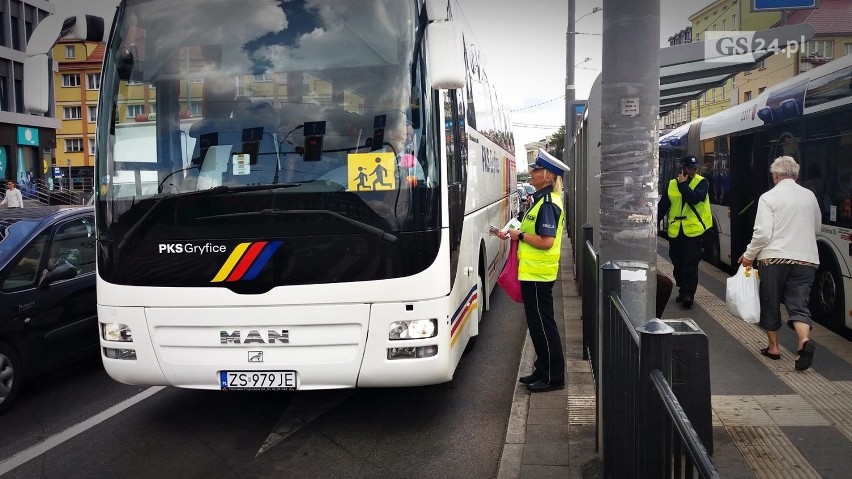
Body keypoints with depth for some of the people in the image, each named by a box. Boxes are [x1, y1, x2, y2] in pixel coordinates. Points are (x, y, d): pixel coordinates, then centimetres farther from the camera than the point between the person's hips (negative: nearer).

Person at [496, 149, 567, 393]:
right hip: (532, 271, 10)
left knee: (542, 323, -2)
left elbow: (546, 241, -25)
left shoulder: (547, 204, -18)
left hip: (538, 274, -10)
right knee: (537, 322, 17)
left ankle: (553, 377, 9)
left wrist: (520, 235, -14)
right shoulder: (544, 199, 13)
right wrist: (514, 235, 9)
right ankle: (543, 370, 28)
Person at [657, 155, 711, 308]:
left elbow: (695, 198, -20)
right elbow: (663, 205, 13)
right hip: (675, 231, 4)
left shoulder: (702, 182, 0)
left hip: (694, 230, -4)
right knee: (677, 263, 10)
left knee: (690, 264, -7)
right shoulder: (672, 184, 10)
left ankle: (688, 293, -4)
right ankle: (683, 291, 24)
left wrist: (683, 184, -12)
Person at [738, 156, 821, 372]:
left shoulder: (769, 197, -7)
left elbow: (763, 233, -13)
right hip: (805, 259, 3)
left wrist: (749, 255, -1)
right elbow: (817, 228, 22)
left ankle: (773, 346, 21)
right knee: (798, 303, 3)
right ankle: (804, 340, -22)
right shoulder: (810, 196, 9)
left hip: (774, 258, -3)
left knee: (770, 303, 12)